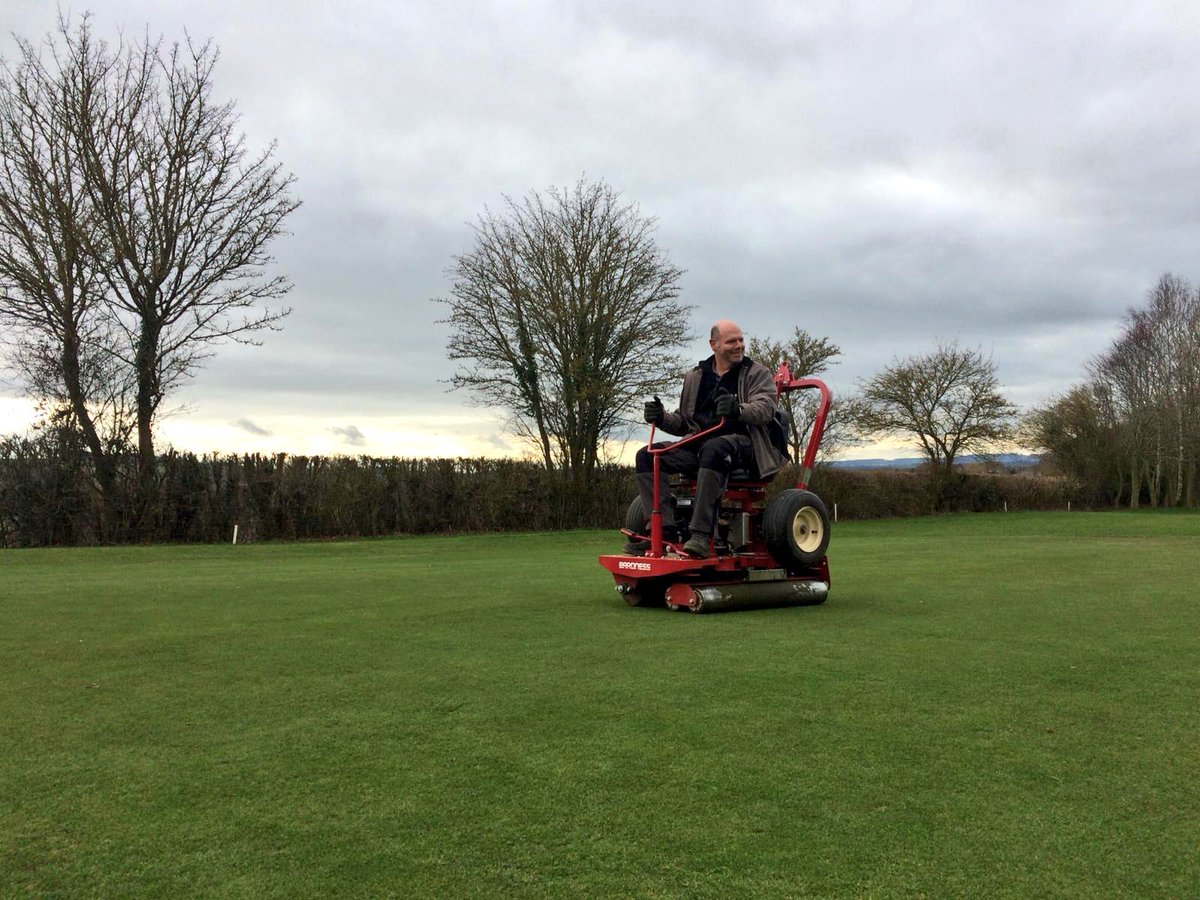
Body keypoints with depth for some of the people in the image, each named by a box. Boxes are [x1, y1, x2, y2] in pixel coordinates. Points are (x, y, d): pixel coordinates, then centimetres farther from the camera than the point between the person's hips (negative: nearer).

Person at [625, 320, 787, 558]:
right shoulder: (695, 377, 21)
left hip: (741, 442, -5)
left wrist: (739, 410, -33)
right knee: (647, 456, -12)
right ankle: (665, 529, -21)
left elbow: (765, 409, -11)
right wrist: (662, 418, 1)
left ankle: (702, 534, -43)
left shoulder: (757, 373, 8)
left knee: (713, 449, -40)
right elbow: (683, 422, 24)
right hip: (698, 445, 6)